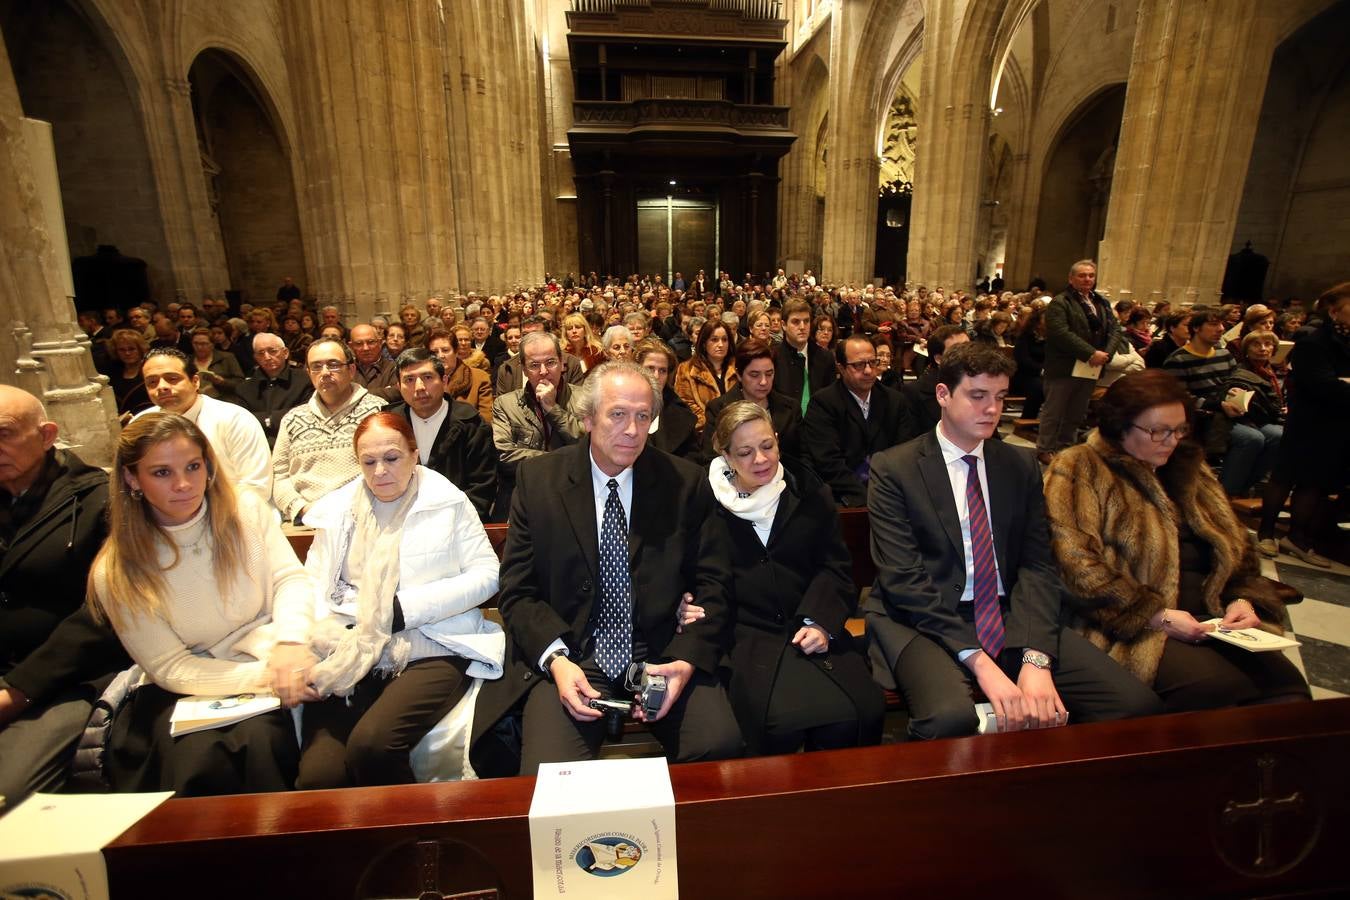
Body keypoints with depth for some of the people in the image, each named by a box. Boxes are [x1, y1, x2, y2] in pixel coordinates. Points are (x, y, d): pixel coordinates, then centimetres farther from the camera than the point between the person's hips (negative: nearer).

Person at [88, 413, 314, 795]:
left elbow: (290, 578, -5)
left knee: (262, 741, -26)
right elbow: (170, 668, -6)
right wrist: (260, 677, -20)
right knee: (199, 760, -28)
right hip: (182, 691, 0)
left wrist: (289, 640, -26)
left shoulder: (246, 510, -3)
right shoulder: (115, 574, -6)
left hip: (263, 661, 1)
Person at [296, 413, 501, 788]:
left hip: (429, 651, -3)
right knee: (319, 775, -19)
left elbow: (486, 573, -1)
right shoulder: (338, 508, 15)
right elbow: (313, 584, 11)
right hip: (348, 655, 3)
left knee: (371, 744, -27)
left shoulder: (448, 501, 5)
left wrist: (405, 608, -9)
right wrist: (329, 632, -10)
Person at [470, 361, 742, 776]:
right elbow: (516, 590, 1)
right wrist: (556, 660, -15)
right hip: (570, 659, -1)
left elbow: (713, 585, 3)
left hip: (662, 656, 2)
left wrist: (688, 659, -14)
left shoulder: (686, 483, 1)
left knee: (721, 744, -22)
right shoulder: (538, 478, 0)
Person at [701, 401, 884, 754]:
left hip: (813, 630, 3)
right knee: (781, 724, -29)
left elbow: (836, 568, 9)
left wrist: (822, 622, -7)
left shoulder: (809, 493, 12)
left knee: (863, 712, -23)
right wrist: (688, 608, -11)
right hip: (746, 635, -2)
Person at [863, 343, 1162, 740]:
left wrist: (1036, 659, -14)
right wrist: (980, 662, -20)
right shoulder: (893, 468, -5)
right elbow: (903, 578, -12)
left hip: (1012, 617, 5)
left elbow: (1038, 565, 2)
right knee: (951, 717, -33)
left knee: (1137, 703, -14)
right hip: (926, 621, -4)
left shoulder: (1022, 465, 10)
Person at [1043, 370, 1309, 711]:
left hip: (1209, 623, 7)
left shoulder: (1190, 471, 21)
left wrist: (1243, 599, 5)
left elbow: (1236, 548, 25)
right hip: (1133, 631, -6)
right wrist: (1156, 616, -16)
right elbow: (1077, 564, -14)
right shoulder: (1079, 471, -4)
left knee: (1286, 686, -19)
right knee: (1218, 688, -28)